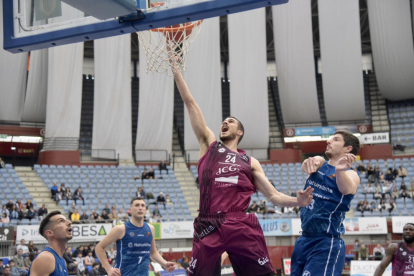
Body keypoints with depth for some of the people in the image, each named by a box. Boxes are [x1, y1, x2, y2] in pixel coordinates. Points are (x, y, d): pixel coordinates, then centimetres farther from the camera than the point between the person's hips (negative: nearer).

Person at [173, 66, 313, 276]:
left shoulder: (250, 162, 18)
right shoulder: (209, 144, 17)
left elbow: (273, 195, 14)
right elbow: (189, 102, 13)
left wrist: (297, 201, -7)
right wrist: (175, 68, 11)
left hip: (241, 227, 0)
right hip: (208, 227, 0)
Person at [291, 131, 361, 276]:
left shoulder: (351, 174, -7)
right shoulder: (320, 163, 9)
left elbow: (346, 189, -30)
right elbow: (305, 166, -13)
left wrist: (339, 170, -52)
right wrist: (310, 163, -38)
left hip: (326, 243, -6)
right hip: (303, 239, 6)